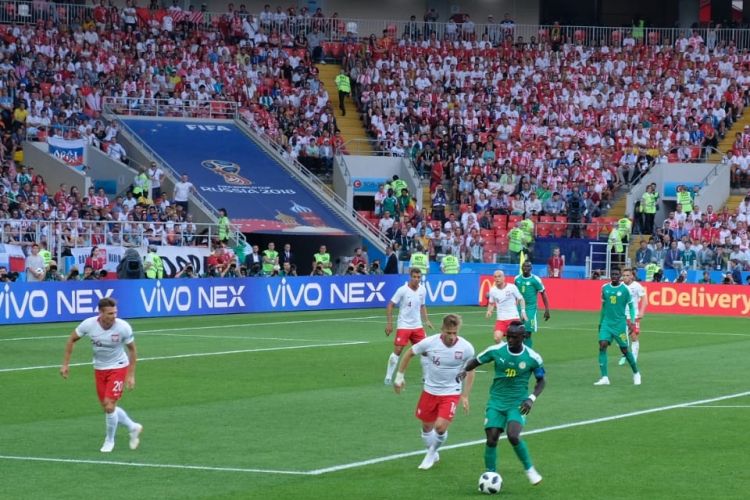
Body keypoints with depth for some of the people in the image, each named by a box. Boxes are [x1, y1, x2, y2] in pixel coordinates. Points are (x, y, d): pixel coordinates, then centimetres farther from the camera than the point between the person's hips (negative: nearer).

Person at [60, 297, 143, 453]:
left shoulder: (123, 327, -23)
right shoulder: (89, 325, -19)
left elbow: (132, 349, -7)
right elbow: (72, 339, -1)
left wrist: (131, 375, -8)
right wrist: (65, 364, -2)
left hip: (118, 368, -4)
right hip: (99, 369, 4)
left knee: (109, 406, -13)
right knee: (107, 407, 8)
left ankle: (109, 440, 11)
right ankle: (133, 427, 33)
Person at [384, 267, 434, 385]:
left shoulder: (423, 290, 1)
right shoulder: (402, 290, -14)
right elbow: (390, 306, -10)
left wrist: (426, 320, 7)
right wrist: (389, 323, -14)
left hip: (417, 326, 5)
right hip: (403, 326, -5)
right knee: (397, 351, -9)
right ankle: (388, 377, 1)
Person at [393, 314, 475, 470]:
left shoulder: (466, 348, -17)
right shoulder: (429, 343, -18)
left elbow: (470, 371, 0)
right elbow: (409, 354, 0)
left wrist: (465, 396, -1)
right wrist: (399, 376, 3)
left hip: (451, 393, -2)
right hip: (430, 391, 2)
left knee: (440, 427, -15)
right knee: (427, 427, 12)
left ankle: (432, 453, 15)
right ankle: (432, 454, 40)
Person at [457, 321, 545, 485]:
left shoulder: (532, 358, -9)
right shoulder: (496, 350, -7)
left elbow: (541, 381, 5)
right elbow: (475, 361, 8)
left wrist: (532, 398, -11)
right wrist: (465, 370, -13)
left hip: (518, 404, -2)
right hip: (496, 402, 2)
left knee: (513, 436, -23)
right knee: (491, 439, -9)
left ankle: (529, 469, -1)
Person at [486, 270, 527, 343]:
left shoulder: (512, 287, -7)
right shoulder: (493, 290, 2)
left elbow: (520, 299, 3)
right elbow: (491, 303, 18)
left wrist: (523, 311, -8)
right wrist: (489, 311, -2)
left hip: (513, 318, -2)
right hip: (500, 319, 2)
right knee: (497, 338, -15)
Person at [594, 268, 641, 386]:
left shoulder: (624, 289, -5)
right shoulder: (605, 288, 5)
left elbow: (631, 306, 1)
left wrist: (631, 321, -9)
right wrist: (600, 322, 20)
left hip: (620, 323, -3)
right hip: (606, 323, 3)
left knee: (624, 349, 3)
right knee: (602, 346, -13)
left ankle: (636, 373, 26)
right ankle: (604, 378, -13)